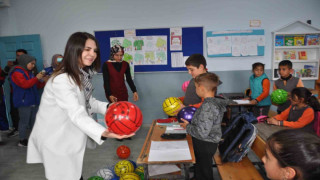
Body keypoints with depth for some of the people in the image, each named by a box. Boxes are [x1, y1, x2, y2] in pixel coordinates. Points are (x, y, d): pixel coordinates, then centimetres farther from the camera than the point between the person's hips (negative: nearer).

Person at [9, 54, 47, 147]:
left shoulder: (29, 72, 16)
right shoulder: (17, 73, -9)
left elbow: (36, 86, 22)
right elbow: (25, 84, -22)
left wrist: (43, 81, 5)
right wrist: (36, 78, -18)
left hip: (33, 102, 8)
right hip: (24, 102, -8)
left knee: (34, 121, 14)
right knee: (24, 122, -2)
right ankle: (22, 141, 9)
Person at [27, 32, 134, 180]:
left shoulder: (83, 74, 0)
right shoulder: (62, 80, -30)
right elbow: (77, 114, -40)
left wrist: (107, 107, -11)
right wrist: (103, 133, -55)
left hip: (70, 137, 8)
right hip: (56, 140, -8)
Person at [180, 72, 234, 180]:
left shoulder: (207, 106, -29)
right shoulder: (217, 101, -1)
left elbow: (202, 133, -30)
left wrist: (187, 126, -15)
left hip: (204, 146, -9)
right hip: (207, 143, 9)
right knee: (199, 168, 26)